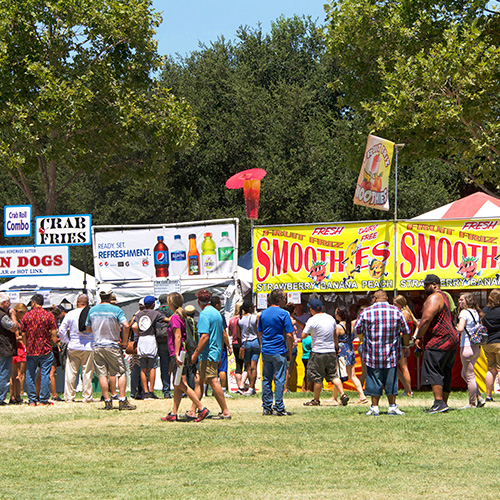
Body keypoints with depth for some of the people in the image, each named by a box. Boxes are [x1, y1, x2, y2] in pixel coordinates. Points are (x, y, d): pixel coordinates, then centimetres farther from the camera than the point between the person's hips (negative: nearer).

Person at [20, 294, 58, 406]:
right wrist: (55, 341, 14)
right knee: (45, 375, 3)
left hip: (30, 351, 1)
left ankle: (32, 401, 8)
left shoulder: (26, 316, 1)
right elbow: (53, 334, -6)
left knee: (30, 375, 10)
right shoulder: (48, 315, -4)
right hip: (46, 350, -1)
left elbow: (23, 335, 6)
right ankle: (43, 400, 2)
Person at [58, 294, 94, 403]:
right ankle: (87, 397, 4)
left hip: (73, 347, 1)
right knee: (87, 373, 4)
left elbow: (61, 330, 0)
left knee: (71, 372, 5)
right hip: (88, 348, -1)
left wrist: (66, 341, 11)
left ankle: (69, 396, 5)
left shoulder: (70, 314, 1)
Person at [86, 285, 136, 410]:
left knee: (102, 374, 5)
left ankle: (107, 401, 3)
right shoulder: (116, 310, -9)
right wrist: (124, 341, -7)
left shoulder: (92, 310, 2)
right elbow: (126, 326, -19)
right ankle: (122, 401, -3)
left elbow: (88, 329, 11)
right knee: (121, 373, 4)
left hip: (97, 347, 3)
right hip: (113, 346, -3)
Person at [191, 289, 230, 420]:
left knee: (213, 382, -8)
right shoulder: (217, 313, 15)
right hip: (216, 353, 10)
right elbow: (222, 335, 20)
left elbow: (205, 336, -22)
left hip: (208, 355, -10)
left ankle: (225, 411, -8)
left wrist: (196, 354, -17)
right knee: (199, 381, 13)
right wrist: (220, 356, 26)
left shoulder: (205, 314, -14)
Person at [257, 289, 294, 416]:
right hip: (279, 352, -5)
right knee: (279, 379, -2)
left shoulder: (263, 313, 8)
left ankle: (267, 407, 10)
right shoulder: (284, 314, -9)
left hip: (266, 352, 5)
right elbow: (289, 335, -11)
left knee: (266, 379, 9)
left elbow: (259, 333, 15)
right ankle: (278, 408, -4)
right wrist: (289, 352, -2)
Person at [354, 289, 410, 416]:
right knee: (390, 380, 8)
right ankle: (392, 406, 8)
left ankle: (374, 407, 6)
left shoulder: (366, 312, -4)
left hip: (372, 353, -1)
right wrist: (406, 346, 19)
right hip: (391, 354, 1)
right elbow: (406, 331, 6)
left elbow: (357, 330, 6)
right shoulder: (396, 311, 0)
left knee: (374, 380, 5)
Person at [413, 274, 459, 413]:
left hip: (438, 342, -10)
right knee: (445, 373, 10)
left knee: (432, 371, -12)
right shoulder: (444, 297, 22)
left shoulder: (434, 298, -10)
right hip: (452, 339, 10)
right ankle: (444, 403, 10)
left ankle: (439, 402, -20)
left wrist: (418, 337, -10)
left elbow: (426, 319, -20)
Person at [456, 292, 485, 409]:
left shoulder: (464, 313, -11)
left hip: (467, 347, -8)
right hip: (477, 347, 8)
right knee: (465, 374, 19)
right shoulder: (476, 313, 13)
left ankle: (472, 403, 3)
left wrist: (456, 328, -4)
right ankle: (479, 397, 13)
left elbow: (460, 329, -22)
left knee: (469, 376, -2)